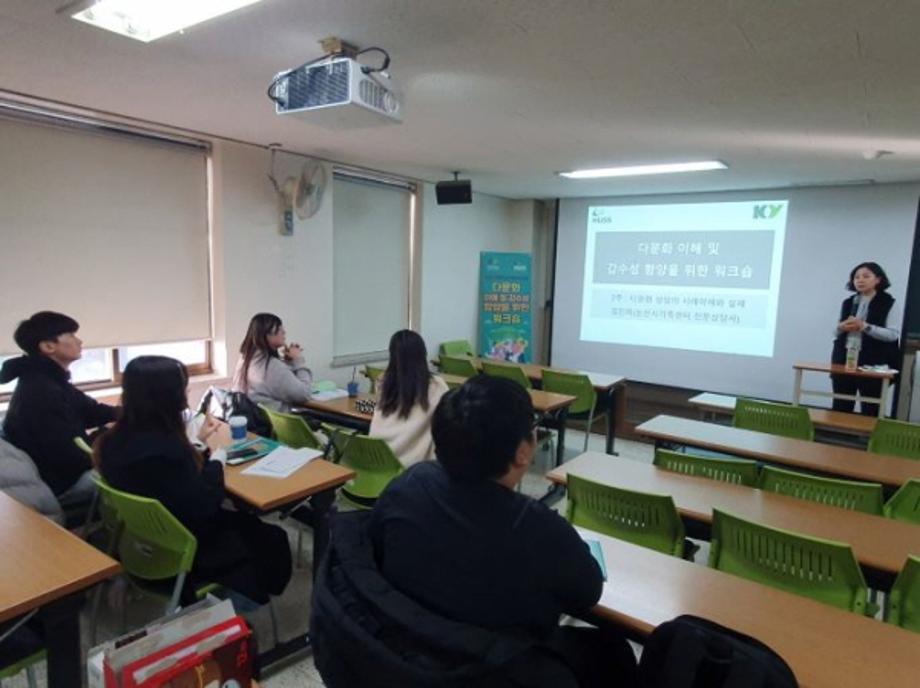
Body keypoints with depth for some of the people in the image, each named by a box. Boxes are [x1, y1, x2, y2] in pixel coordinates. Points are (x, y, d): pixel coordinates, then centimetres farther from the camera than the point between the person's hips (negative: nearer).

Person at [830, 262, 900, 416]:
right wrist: (841, 328, -6)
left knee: (870, 410, 1)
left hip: (873, 363, -4)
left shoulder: (889, 303, 1)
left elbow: (893, 334, -8)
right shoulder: (847, 302, 13)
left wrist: (865, 327, -20)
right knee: (840, 408, 6)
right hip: (844, 360, 4)